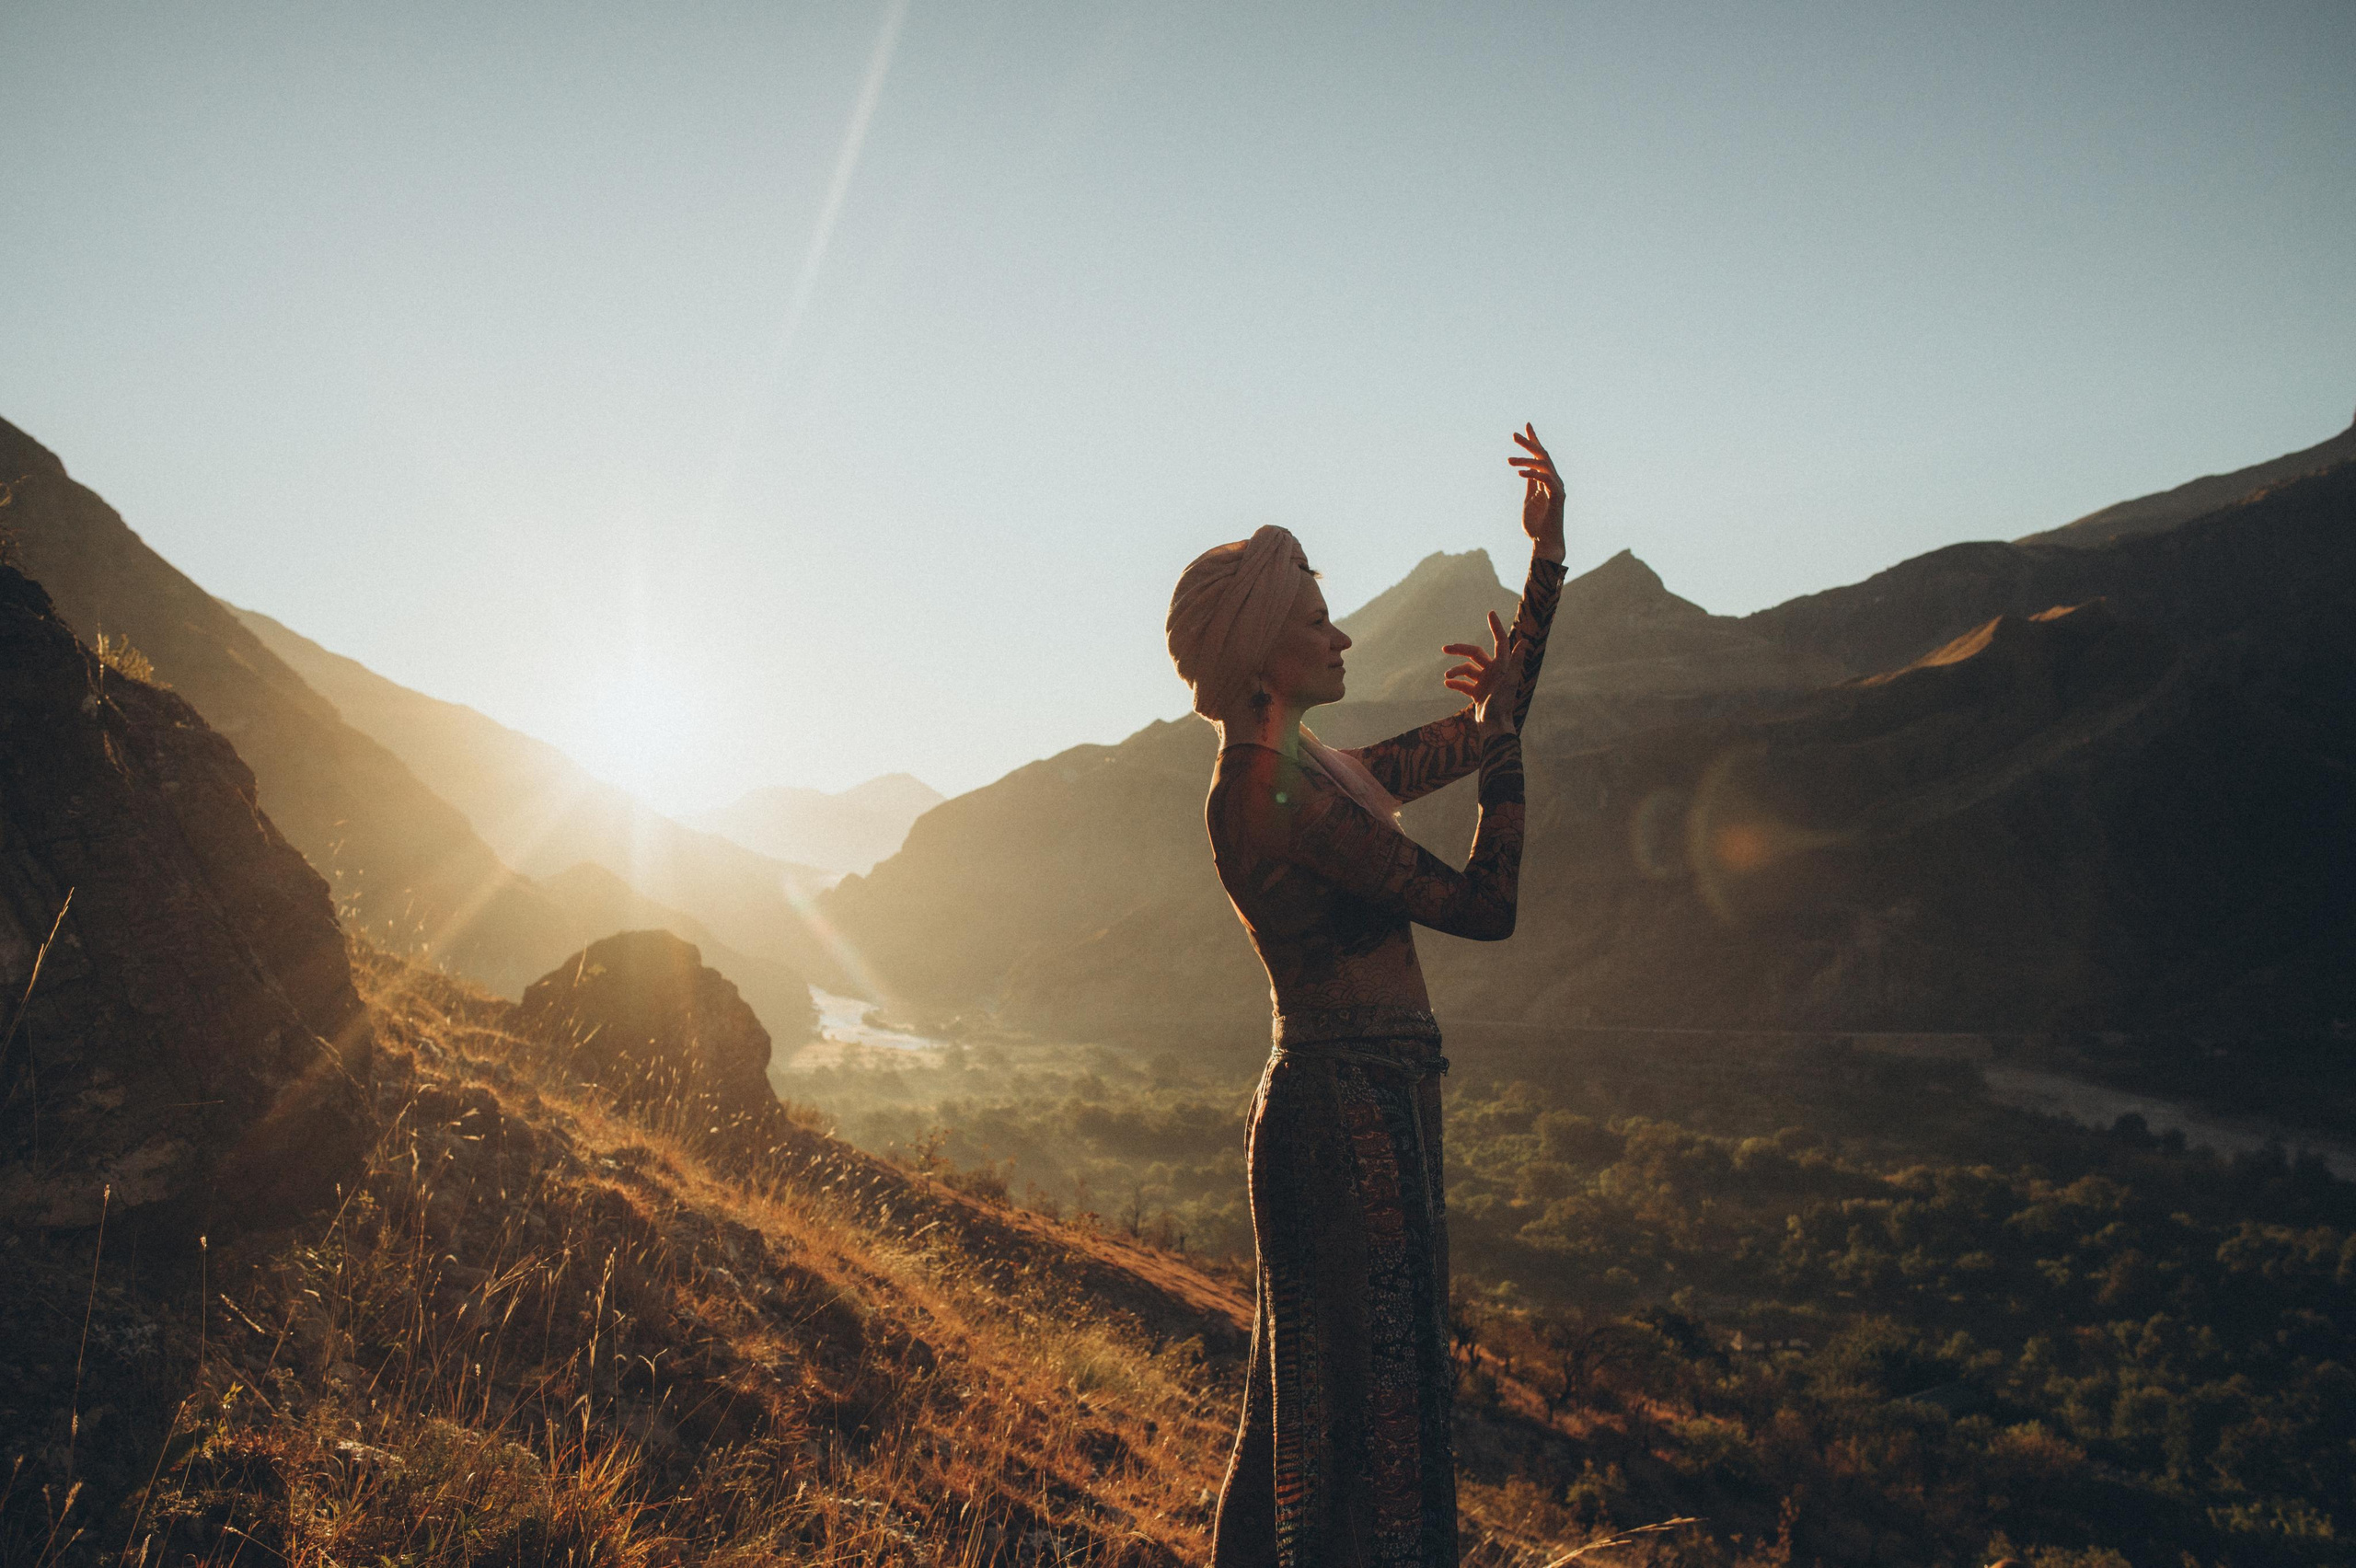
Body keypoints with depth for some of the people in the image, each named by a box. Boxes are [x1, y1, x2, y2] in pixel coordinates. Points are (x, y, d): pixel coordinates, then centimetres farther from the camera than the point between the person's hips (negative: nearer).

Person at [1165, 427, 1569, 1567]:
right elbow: (1485, 905, -17)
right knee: (1367, 1409, -2)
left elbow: (1487, 737, 21)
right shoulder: (1265, 791, -17)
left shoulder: (1310, 772, 13)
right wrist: (1500, 730, -6)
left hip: (1364, 1109, 10)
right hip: (1350, 1118, -10)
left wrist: (1545, 559, 17)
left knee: (1315, 1406, 19)